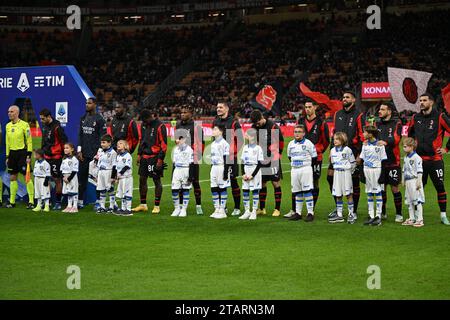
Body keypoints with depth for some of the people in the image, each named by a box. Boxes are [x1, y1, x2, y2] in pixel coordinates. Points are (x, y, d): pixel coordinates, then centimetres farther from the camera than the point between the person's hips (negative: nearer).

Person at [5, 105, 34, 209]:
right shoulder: (8, 126, 11)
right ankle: (12, 201, 13)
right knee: (12, 178, 7)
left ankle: (31, 201, -4)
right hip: (12, 153, 6)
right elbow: (7, 142, 17)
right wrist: (7, 156, 14)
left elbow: (29, 141, -8)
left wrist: (29, 155, -12)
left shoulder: (24, 125, -7)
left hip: (22, 152, -6)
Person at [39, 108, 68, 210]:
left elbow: (64, 142, -14)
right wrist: (42, 151, 21)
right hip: (46, 156, 8)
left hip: (56, 157, -8)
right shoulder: (44, 126, 9)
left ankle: (58, 202, 6)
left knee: (57, 179, -1)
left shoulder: (57, 127, -16)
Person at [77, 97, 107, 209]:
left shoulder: (99, 119, -6)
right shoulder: (83, 119, 13)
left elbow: (102, 137, -8)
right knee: (81, 177, 6)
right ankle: (80, 201, 11)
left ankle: (98, 201, 5)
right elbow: (80, 135, 14)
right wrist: (79, 150, 5)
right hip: (84, 154, 6)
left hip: (95, 153, -6)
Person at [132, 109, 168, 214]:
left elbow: (163, 144, -14)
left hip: (155, 157, -8)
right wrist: (139, 154, 16)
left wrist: (160, 159, -16)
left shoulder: (160, 126, -13)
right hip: (145, 157, 8)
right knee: (142, 179, 9)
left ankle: (157, 206, 6)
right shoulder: (144, 125, 10)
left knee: (157, 181, 0)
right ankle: (143, 205, 19)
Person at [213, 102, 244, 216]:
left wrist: (234, 153, -10)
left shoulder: (233, 122, -6)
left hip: (231, 157, -5)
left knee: (233, 181, -4)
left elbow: (240, 140, -5)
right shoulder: (215, 122, 11)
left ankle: (237, 208, 4)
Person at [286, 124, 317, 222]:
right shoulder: (291, 144, 9)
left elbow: (314, 157, -1)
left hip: (306, 169, -5)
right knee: (297, 192, 8)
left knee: (307, 192, -7)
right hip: (294, 169, 5)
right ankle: (298, 213, 14)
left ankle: (310, 213, -4)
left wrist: (306, 164, 2)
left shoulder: (308, 144, -6)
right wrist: (294, 163, 13)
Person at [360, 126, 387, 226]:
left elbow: (383, 161, -7)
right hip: (367, 170, 6)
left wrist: (382, 175, -10)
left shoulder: (380, 145, -8)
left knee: (378, 193, -1)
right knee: (369, 194, 8)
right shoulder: (365, 145, 9)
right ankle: (371, 216, 13)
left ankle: (378, 216, 2)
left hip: (376, 170, -6)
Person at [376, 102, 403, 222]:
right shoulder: (378, 124, 14)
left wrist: (386, 142, -36)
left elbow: (396, 138, -17)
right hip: (379, 160, 5)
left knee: (394, 188, -2)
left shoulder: (396, 123, -3)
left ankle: (399, 214, 7)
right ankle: (382, 212, 22)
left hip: (392, 161, -5)